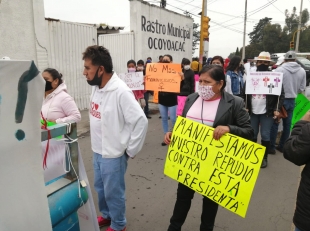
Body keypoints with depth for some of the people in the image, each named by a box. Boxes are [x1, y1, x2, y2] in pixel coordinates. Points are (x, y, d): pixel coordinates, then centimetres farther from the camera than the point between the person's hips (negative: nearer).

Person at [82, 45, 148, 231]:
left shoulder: (121, 92, -25)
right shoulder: (96, 88, 1)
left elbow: (141, 121, -25)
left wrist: (130, 150, -15)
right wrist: (98, 146, 13)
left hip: (113, 155, -8)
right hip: (98, 152, 8)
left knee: (113, 192, 11)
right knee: (100, 187, 25)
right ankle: (107, 215, 49)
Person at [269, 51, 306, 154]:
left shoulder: (279, 69, -15)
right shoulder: (302, 71, -2)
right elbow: (302, 88, 3)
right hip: (292, 101, 4)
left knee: (275, 123, 4)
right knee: (287, 124, 14)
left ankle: (271, 147, 7)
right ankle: (282, 146, 23)